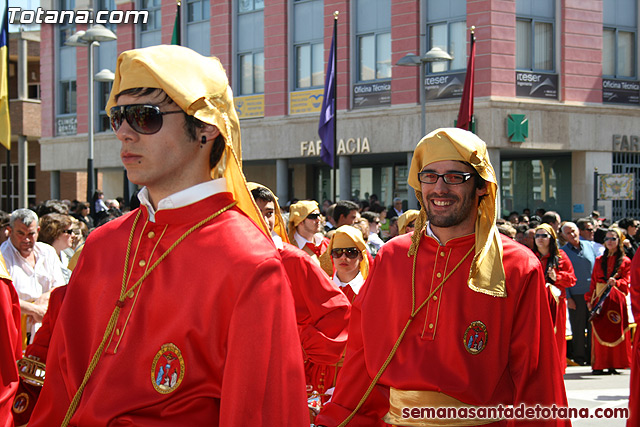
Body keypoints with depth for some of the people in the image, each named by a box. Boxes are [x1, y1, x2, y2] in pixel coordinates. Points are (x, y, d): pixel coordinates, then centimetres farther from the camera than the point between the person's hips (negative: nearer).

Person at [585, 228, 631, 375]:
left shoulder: (625, 261, 7)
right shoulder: (599, 260, 16)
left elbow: (627, 281, -1)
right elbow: (593, 281, 13)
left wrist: (616, 282, -21)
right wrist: (590, 299, 4)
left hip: (616, 299, -2)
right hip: (600, 298, 2)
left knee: (616, 331, -4)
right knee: (600, 331, -4)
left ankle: (613, 365, 0)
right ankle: (599, 365, -2)